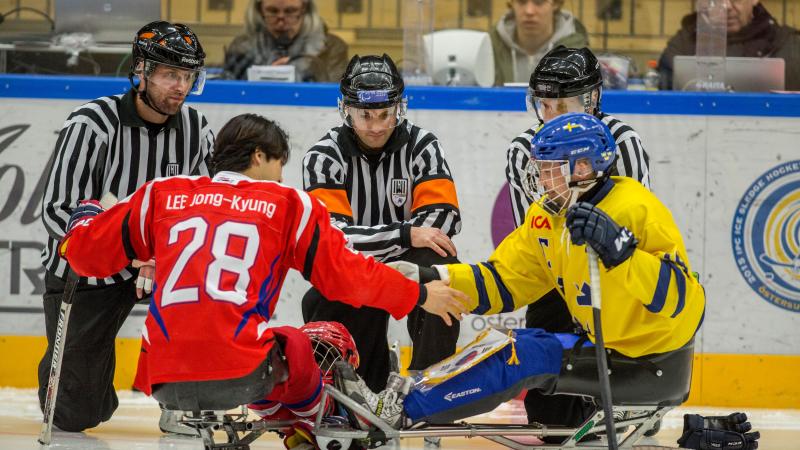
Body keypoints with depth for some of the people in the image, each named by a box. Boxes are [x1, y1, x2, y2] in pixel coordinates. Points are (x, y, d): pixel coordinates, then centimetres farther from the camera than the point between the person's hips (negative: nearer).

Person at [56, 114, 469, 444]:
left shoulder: (161, 196, 15)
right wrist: (419, 296, 21)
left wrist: (86, 214, 41)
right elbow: (343, 274, 9)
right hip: (242, 373, -2)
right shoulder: (288, 204, 10)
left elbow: (86, 252, 19)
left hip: (164, 382, 2)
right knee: (296, 346, 29)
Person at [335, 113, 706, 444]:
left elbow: (677, 296, -27)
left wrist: (619, 249, -38)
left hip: (647, 358, -9)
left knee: (518, 356, -17)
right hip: (597, 343, 9)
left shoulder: (636, 210, -20)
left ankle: (399, 410, -14)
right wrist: (430, 279, -4)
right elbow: (502, 282, 8)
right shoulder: (548, 218, 6)